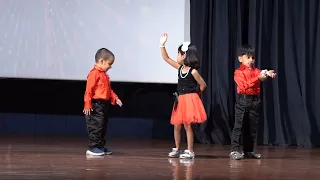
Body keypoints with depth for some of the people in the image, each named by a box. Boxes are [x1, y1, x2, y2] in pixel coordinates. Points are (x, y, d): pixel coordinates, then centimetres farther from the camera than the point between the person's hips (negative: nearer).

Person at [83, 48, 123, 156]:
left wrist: (115, 98, 12)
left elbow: (109, 90, 24)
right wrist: (87, 105, -20)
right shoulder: (94, 73, -14)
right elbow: (89, 90, -18)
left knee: (103, 127, 14)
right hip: (96, 105, -10)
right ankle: (93, 148, -3)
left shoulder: (104, 75, 16)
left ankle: (101, 147, 21)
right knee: (96, 127, -8)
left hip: (104, 105, 10)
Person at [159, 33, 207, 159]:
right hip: (180, 100, 7)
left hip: (190, 100, -7)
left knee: (187, 125, -6)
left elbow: (203, 85, -5)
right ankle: (177, 149, 17)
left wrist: (195, 94, 7)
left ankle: (190, 151, 0)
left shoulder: (193, 71, -12)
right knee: (177, 126, 8)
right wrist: (162, 45, 1)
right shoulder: (180, 68, 8)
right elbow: (166, 58, 9)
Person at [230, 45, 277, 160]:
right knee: (239, 126, -7)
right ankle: (234, 150, -7)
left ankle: (249, 150, 17)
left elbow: (261, 74, -10)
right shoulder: (239, 72, -2)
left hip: (255, 100, 5)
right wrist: (258, 78, -27)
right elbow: (245, 85, -17)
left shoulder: (256, 71, 13)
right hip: (243, 100, -5)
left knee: (252, 127, 9)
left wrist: (268, 73, -34)